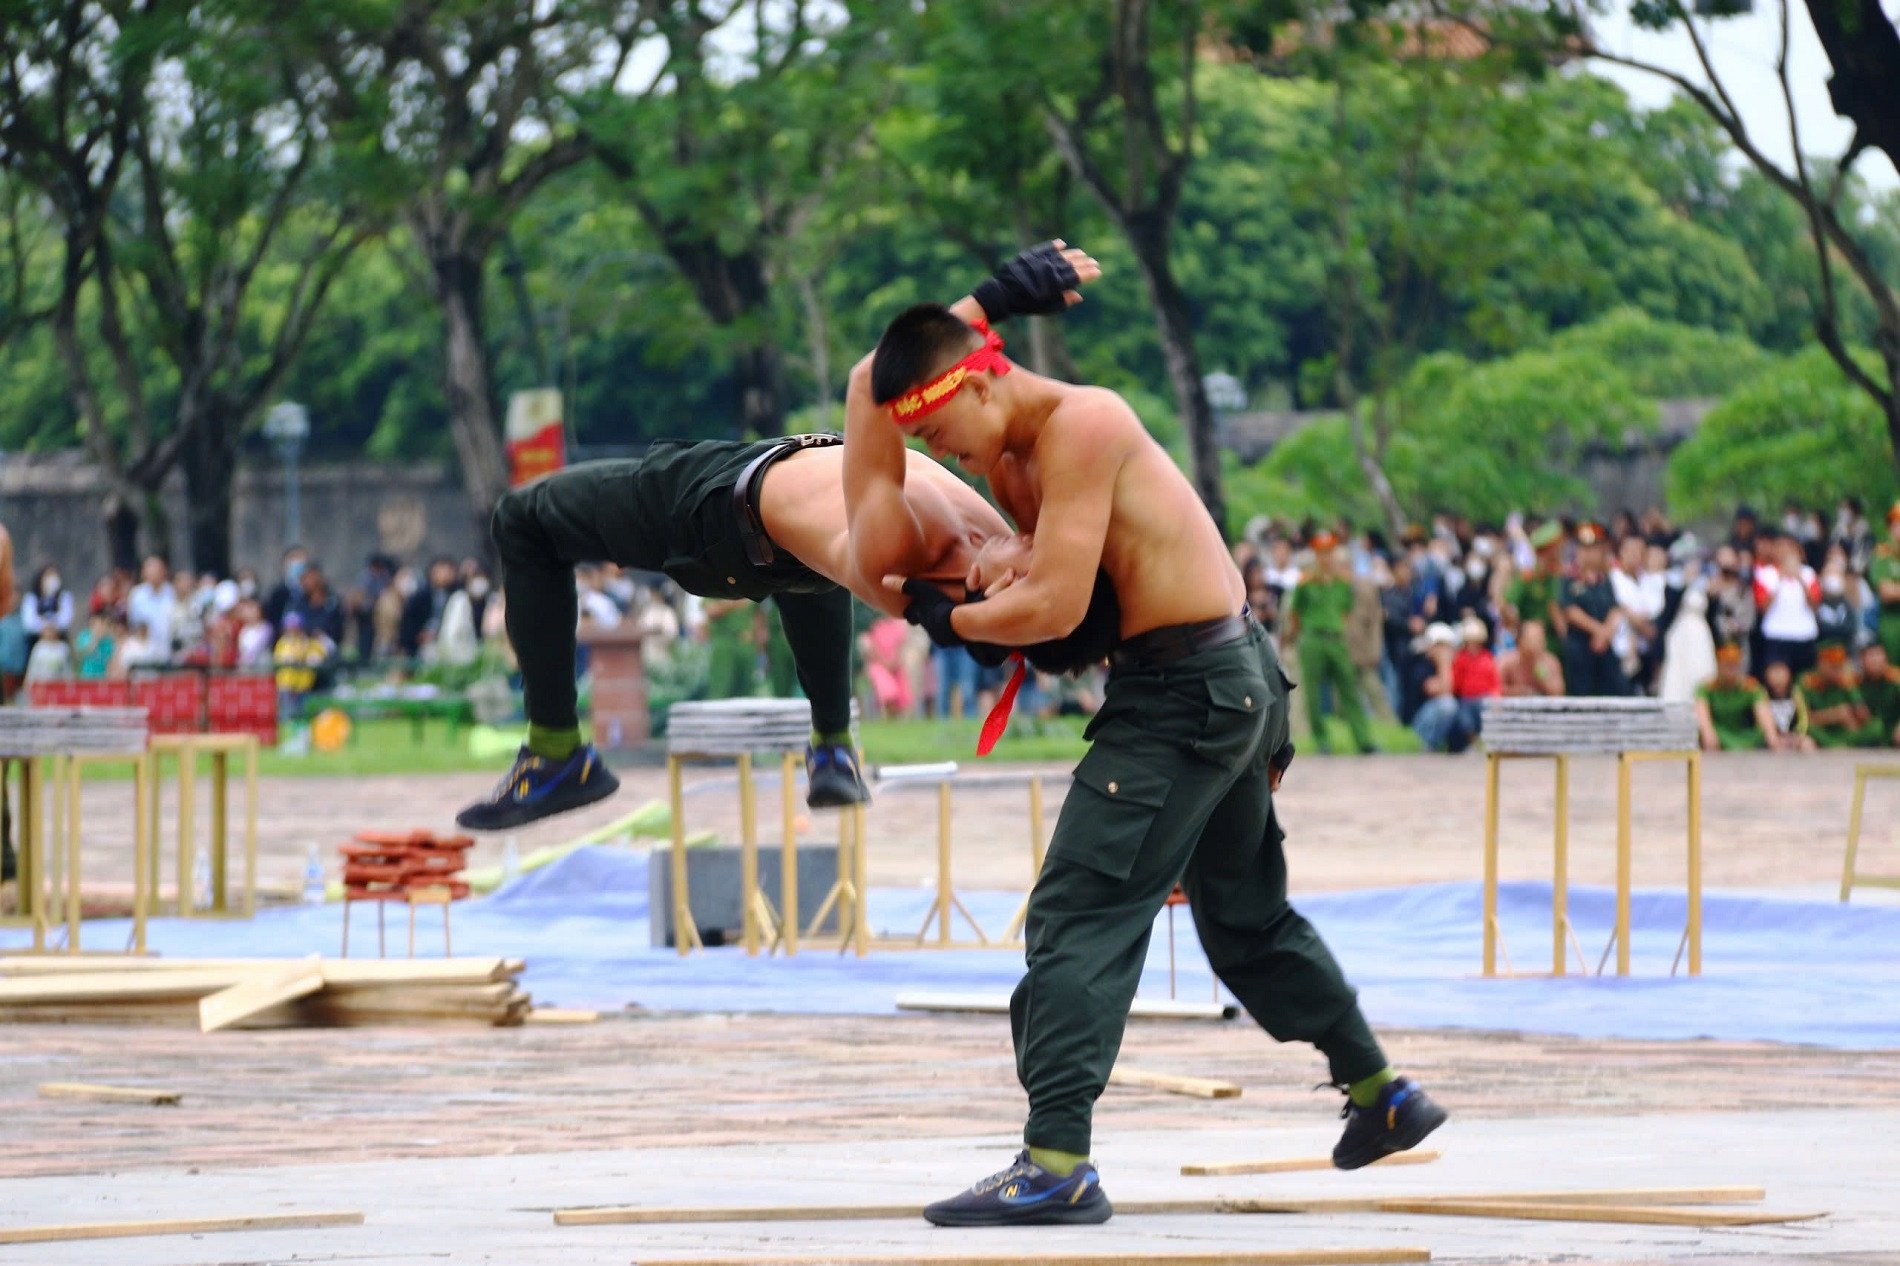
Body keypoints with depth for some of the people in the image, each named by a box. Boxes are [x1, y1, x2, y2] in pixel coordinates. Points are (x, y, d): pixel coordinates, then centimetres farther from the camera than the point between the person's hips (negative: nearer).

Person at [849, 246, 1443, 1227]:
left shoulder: (1081, 425, -19)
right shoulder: (1005, 453, 9)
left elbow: (1056, 605, -24)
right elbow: (873, 381, 17)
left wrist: (948, 620, -9)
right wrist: (986, 304, 7)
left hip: (1184, 690, -10)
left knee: (1079, 913, -14)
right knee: (1245, 913, 24)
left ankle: (1057, 1165, -21)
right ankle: (1382, 1098, 37)